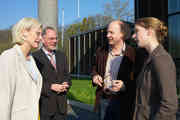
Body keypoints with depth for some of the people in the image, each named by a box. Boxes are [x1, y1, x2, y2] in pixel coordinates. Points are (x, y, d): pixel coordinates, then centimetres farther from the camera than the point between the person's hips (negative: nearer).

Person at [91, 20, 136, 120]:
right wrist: (94, 76, -2)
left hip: (123, 102, -4)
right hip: (103, 99, 5)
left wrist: (124, 85, -26)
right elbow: (95, 67, 19)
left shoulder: (133, 54, -12)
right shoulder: (101, 51, 4)